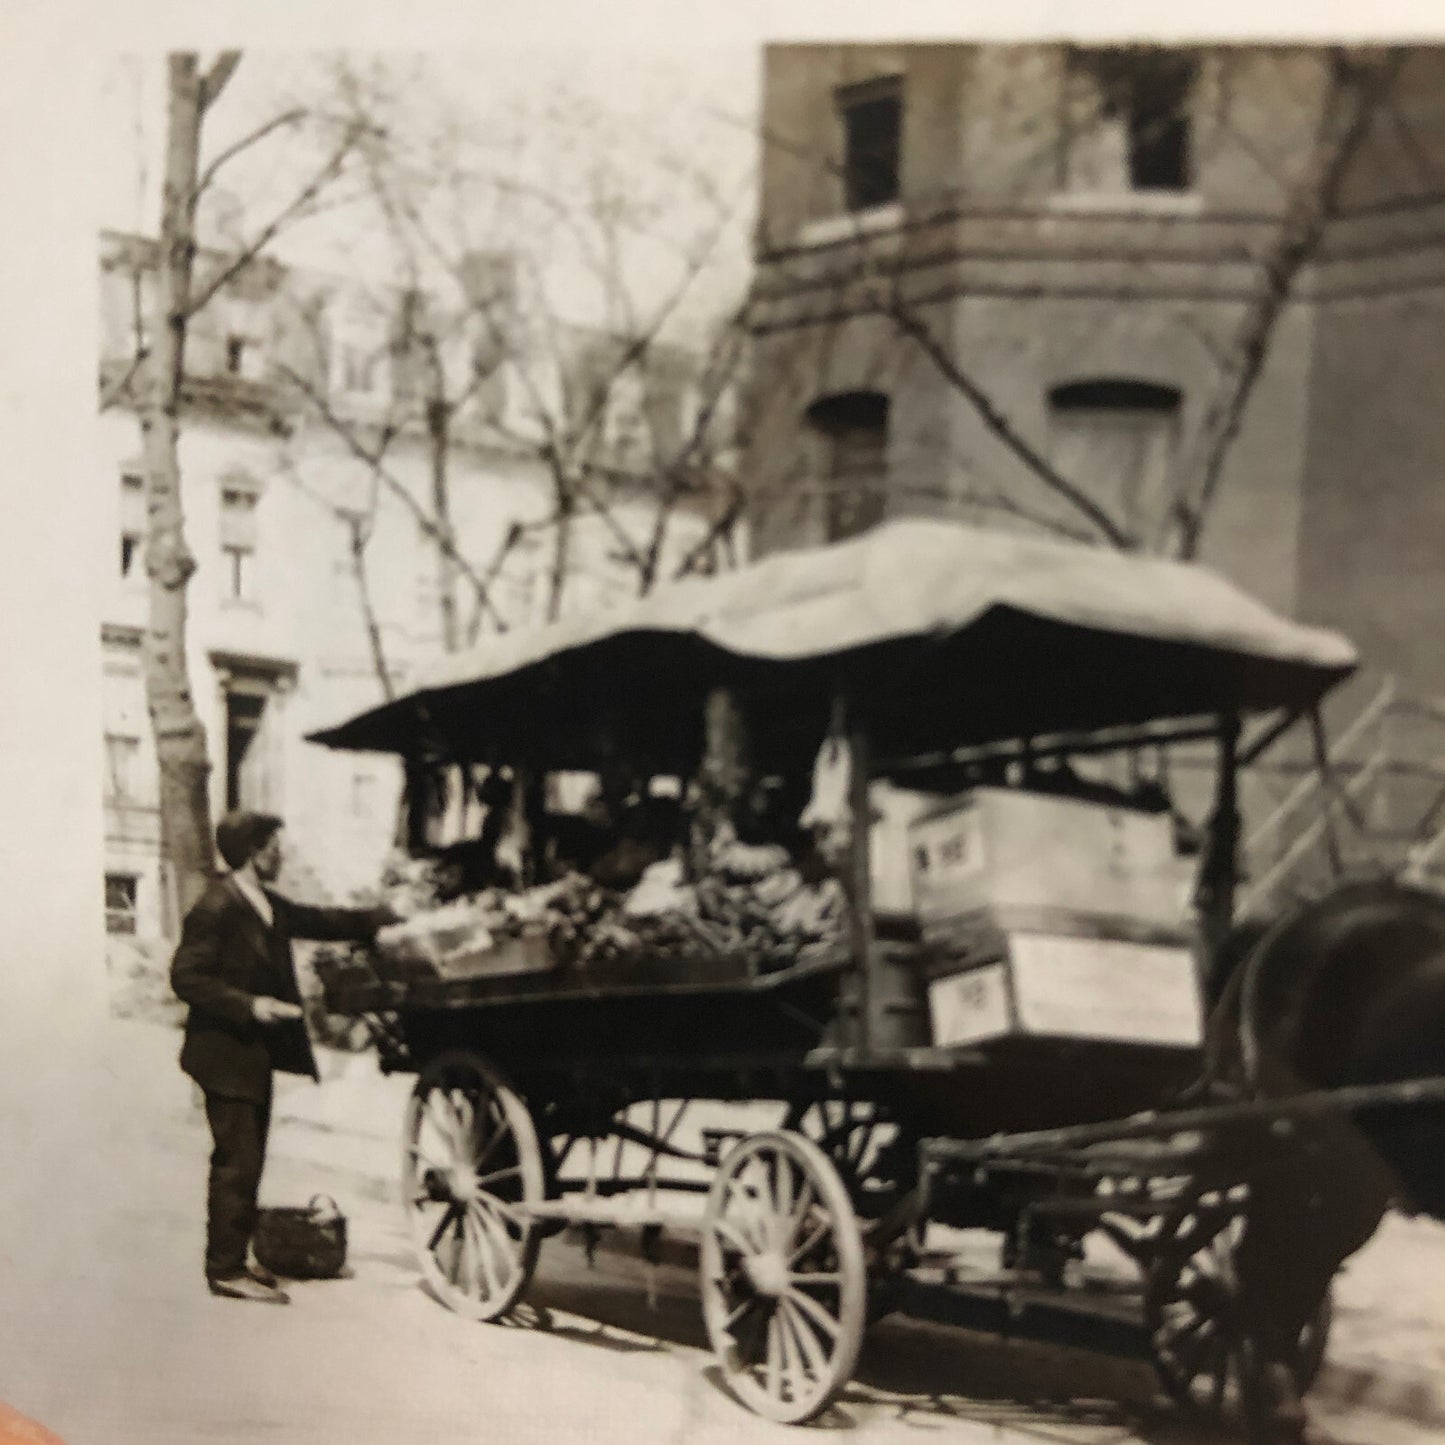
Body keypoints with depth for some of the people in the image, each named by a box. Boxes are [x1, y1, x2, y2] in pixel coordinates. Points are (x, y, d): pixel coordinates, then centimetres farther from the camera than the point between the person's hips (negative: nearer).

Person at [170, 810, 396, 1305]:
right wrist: (249, 1005, -25)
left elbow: (320, 921, 21)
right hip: (227, 1056, -9)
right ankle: (226, 1270, 0)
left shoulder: (267, 905, 11)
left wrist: (387, 919, 19)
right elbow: (186, 977, -18)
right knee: (237, 1162, -7)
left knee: (245, 1161, 13)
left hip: (257, 1055, 9)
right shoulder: (216, 908, -16)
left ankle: (232, 1260, 21)